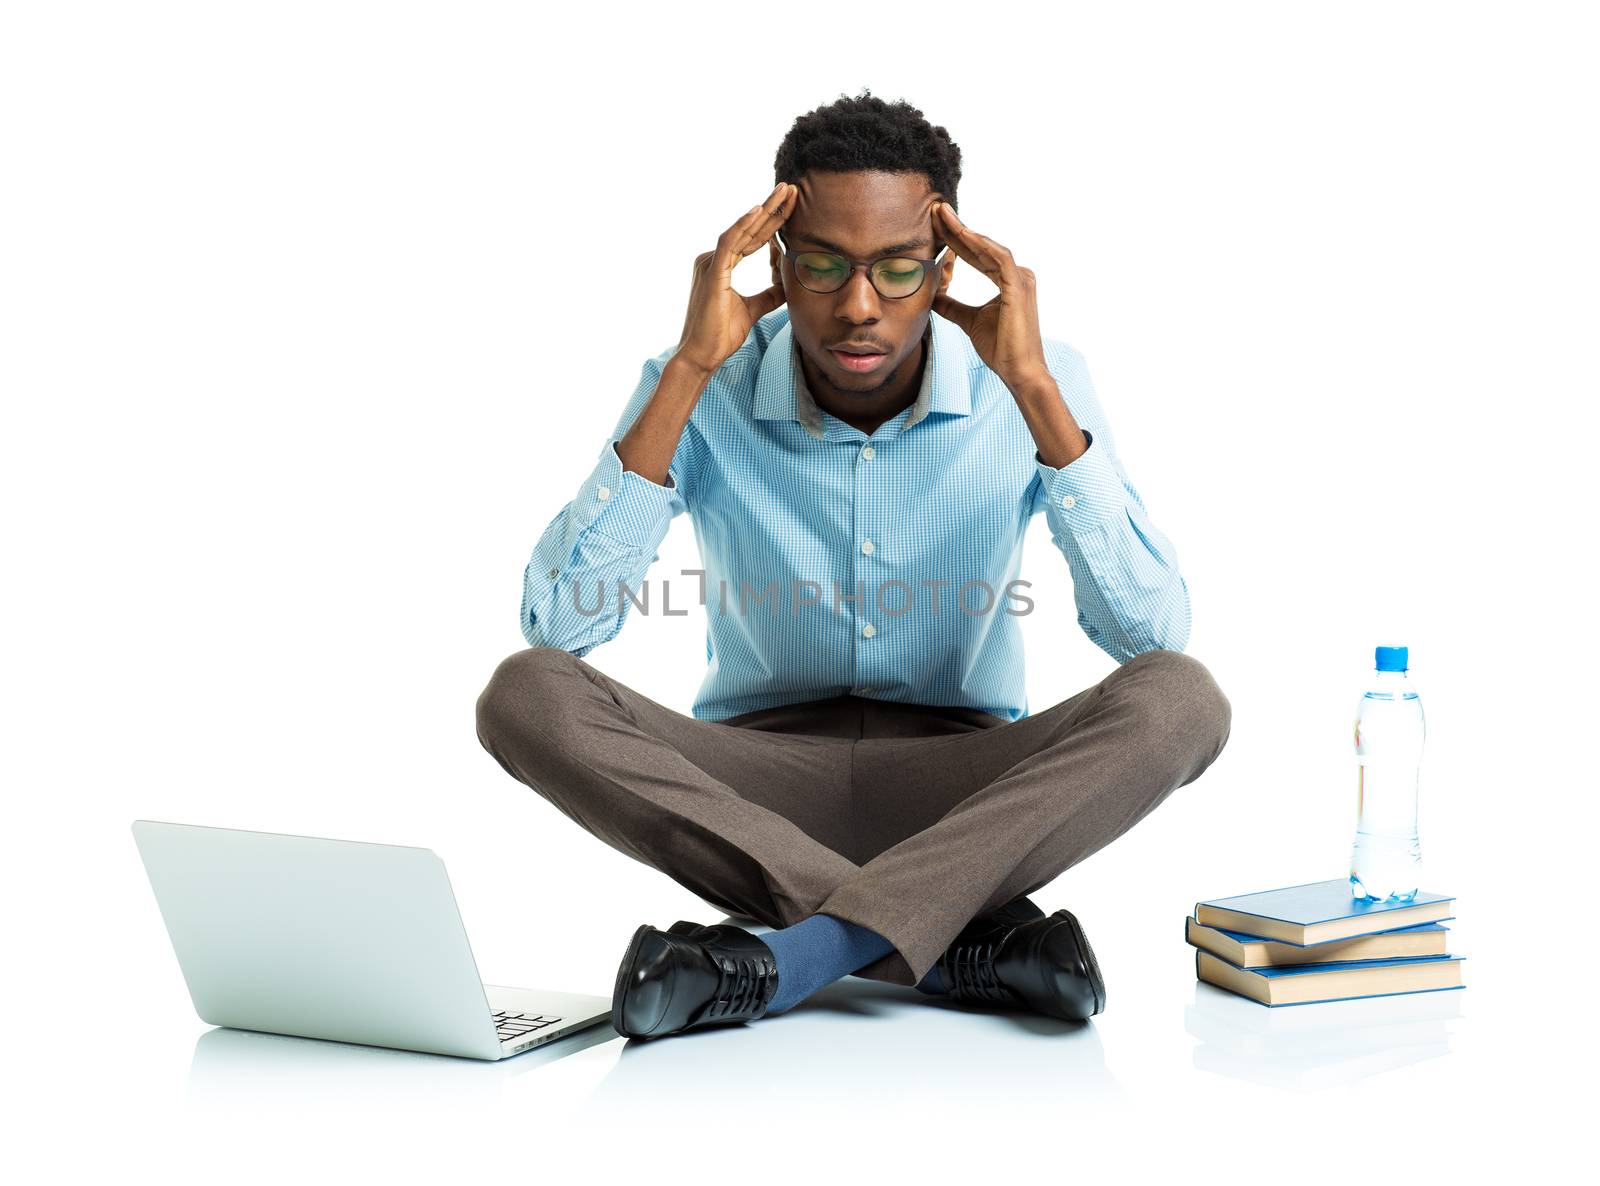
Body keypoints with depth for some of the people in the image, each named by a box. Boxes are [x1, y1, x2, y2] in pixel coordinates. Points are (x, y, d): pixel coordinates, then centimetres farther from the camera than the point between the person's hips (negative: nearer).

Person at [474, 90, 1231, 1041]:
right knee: (526, 695, -27)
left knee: (1180, 701, -29)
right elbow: (556, 625, -22)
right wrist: (688, 369, -25)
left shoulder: (1032, 383, -10)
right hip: (758, 793, 1)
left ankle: (797, 952, -32)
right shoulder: (705, 391, -10)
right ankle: (966, 939, -28)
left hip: (966, 786, 0)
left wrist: (1034, 388, -26)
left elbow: (1152, 633, -21)